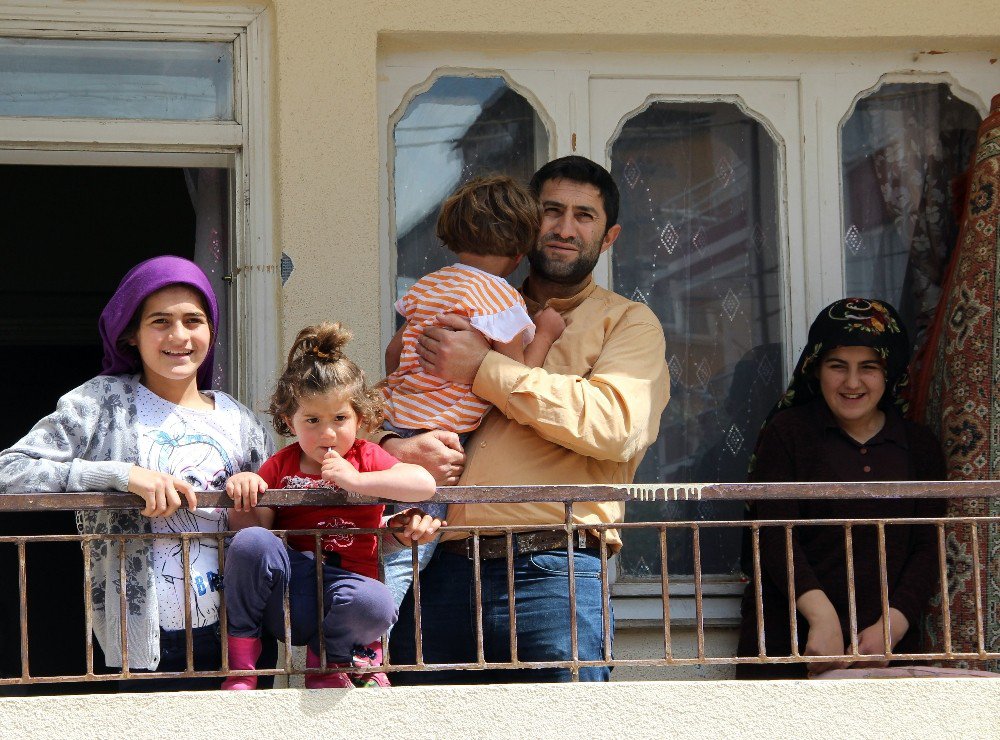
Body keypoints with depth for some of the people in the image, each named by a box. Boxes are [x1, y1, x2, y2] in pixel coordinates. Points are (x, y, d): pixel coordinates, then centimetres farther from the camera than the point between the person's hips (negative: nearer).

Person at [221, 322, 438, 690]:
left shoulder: (366, 458, 5)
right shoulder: (280, 467, 10)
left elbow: (425, 484, -14)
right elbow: (255, 526, 4)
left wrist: (356, 480, -19)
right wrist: (245, 497, -16)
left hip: (345, 582, -2)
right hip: (287, 600, 2)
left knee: (375, 604, -38)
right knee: (250, 541, -29)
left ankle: (330, 658, -2)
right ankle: (240, 661, -14)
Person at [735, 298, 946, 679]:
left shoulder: (920, 447, 14)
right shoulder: (786, 433, 5)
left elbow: (927, 548, 8)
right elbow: (776, 539, -5)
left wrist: (892, 626, -9)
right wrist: (822, 616, -19)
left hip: (886, 645, 2)